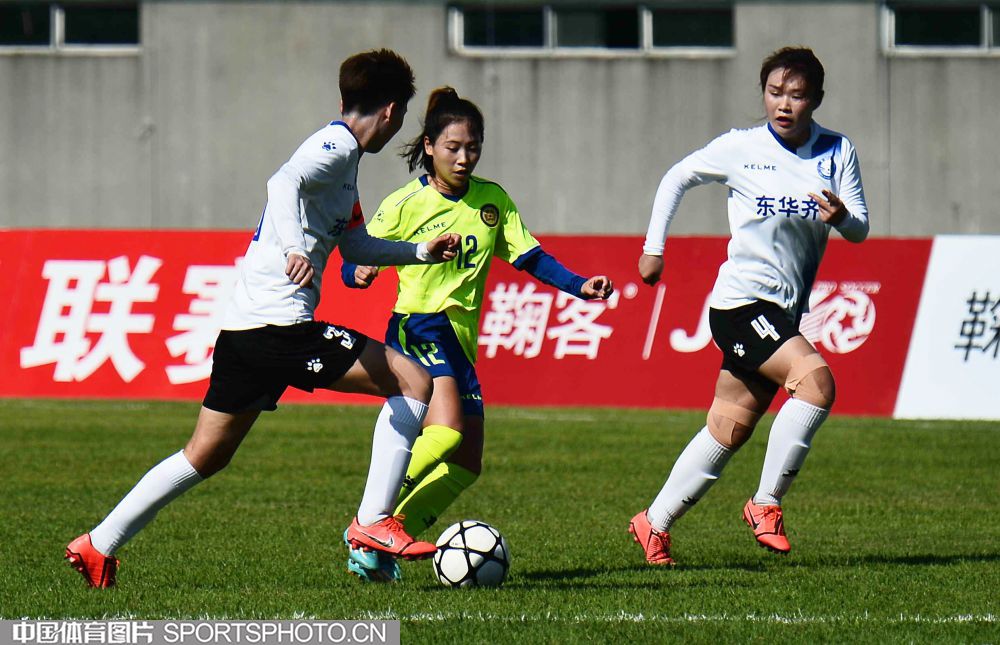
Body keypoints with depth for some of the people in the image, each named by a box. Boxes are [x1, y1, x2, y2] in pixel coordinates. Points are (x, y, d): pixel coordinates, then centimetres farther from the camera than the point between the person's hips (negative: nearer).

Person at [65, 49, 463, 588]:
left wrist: (422, 252, 36)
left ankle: (98, 546, 19)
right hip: (280, 324, -10)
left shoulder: (340, 153, 23)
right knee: (413, 382, -9)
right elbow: (285, 182, -28)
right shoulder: (337, 146, -7)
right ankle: (373, 522, -11)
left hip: (243, 327, 10)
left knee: (206, 457, 16)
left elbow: (355, 245, 35)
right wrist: (294, 248, -43)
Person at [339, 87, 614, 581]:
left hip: (460, 339, 7)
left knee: (465, 465, 6)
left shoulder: (493, 201, 8)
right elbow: (353, 264, -4)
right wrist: (360, 274, -27)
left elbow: (529, 256, 11)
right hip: (418, 329, -7)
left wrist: (579, 286, -3)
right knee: (446, 428, -30)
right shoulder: (405, 205, -6)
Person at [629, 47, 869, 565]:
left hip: (785, 312, 5)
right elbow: (676, 179, 13)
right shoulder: (741, 148, -2)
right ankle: (766, 504, -17)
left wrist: (841, 215, -22)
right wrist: (653, 246, 9)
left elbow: (860, 230, 1)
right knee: (816, 380, -26)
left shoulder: (838, 153, 5)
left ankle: (654, 524, 20)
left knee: (727, 431, 8)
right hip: (741, 301, -5)